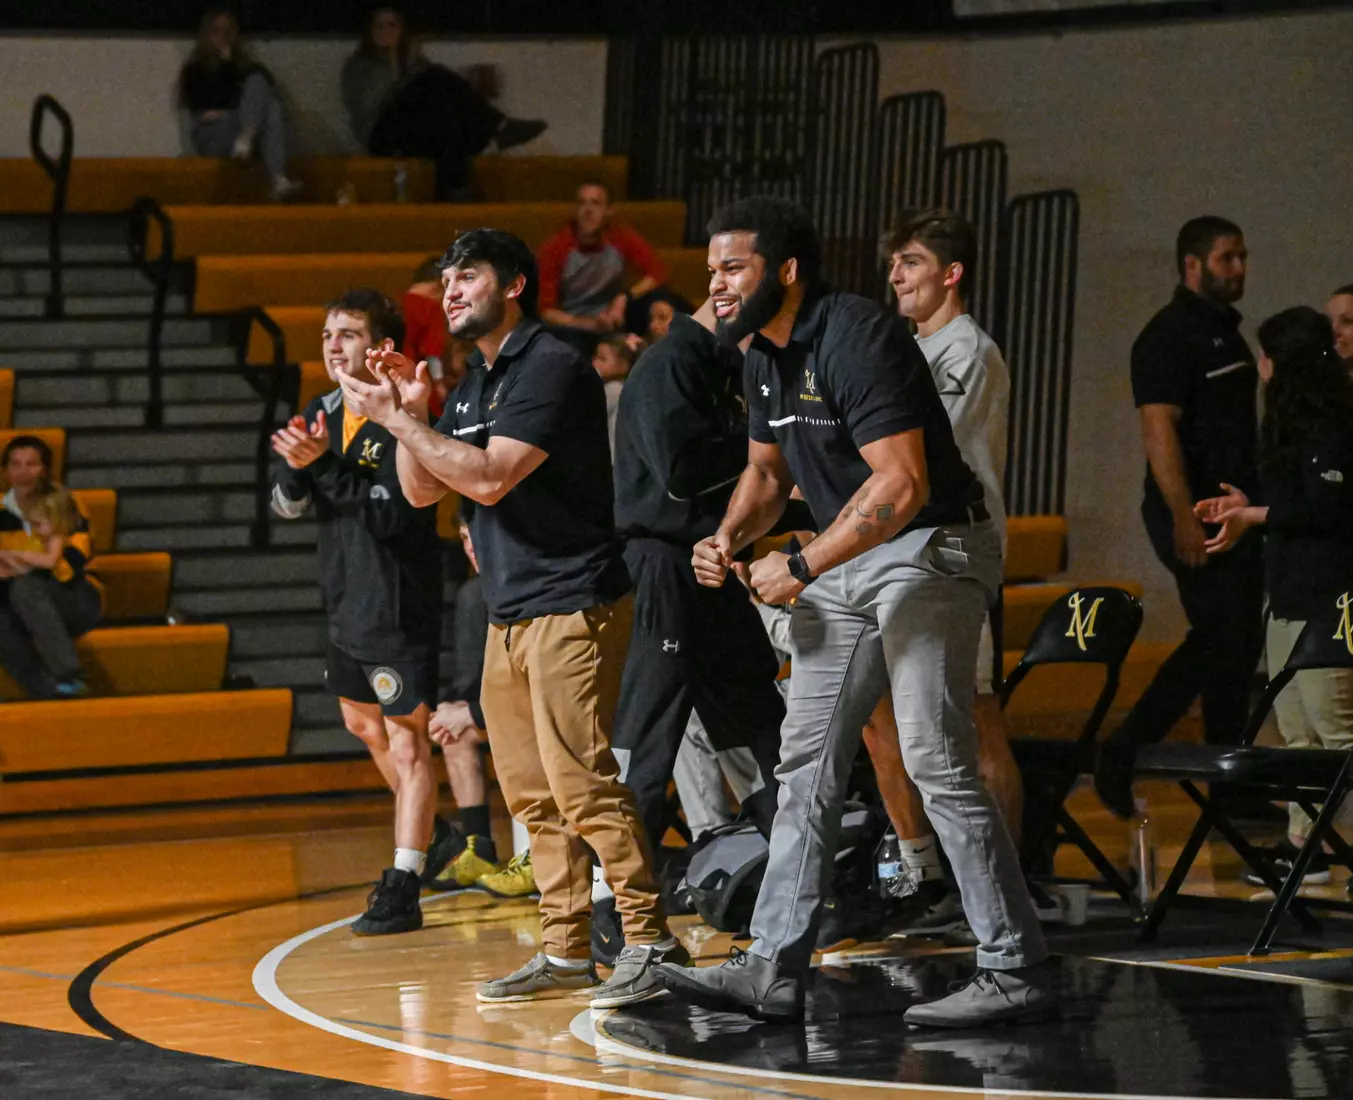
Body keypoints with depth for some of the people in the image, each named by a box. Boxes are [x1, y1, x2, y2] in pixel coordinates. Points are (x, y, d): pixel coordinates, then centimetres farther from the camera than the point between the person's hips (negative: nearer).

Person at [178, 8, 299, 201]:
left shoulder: (243, 65, 26)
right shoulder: (195, 70, 16)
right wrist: (225, 64, 2)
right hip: (212, 138, -3)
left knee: (271, 105, -32)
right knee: (257, 83, -22)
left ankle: (279, 180, -52)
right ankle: (245, 141, -51)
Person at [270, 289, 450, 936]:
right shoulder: (325, 415, 7)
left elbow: (396, 512, -25)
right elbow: (287, 506, 6)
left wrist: (327, 467, -29)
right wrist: (298, 465, -15)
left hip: (399, 605, -9)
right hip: (346, 601, 9)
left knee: (407, 738, -6)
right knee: (363, 723, 23)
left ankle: (402, 891, -6)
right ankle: (430, 834, 41)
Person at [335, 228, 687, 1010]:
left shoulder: (551, 367, -12)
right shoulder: (476, 382, 17)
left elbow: (490, 477, -21)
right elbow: (423, 490, 18)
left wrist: (396, 418, -14)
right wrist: (411, 414, 1)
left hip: (572, 606, -9)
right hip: (511, 616, 10)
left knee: (581, 781, -14)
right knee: (532, 794, 8)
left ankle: (651, 939, -12)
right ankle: (566, 951, 11)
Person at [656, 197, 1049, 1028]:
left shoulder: (856, 338, -21)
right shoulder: (766, 358, 9)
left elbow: (902, 484, -27)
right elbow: (768, 470, 24)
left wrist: (802, 568, -24)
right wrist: (732, 536, 3)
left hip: (932, 548, -10)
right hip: (849, 561, 10)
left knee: (939, 762, -12)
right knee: (808, 762, 8)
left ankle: (1016, 970, -7)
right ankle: (774, 969, 11)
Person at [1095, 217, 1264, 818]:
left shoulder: (1225, 332, 18)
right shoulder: (1168, 336, -12)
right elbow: (1160, 429, -19)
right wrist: (1184, 516, -25)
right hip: (1195, 515, -9)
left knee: (1220, 644, 10)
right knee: (1225, 642, -8)